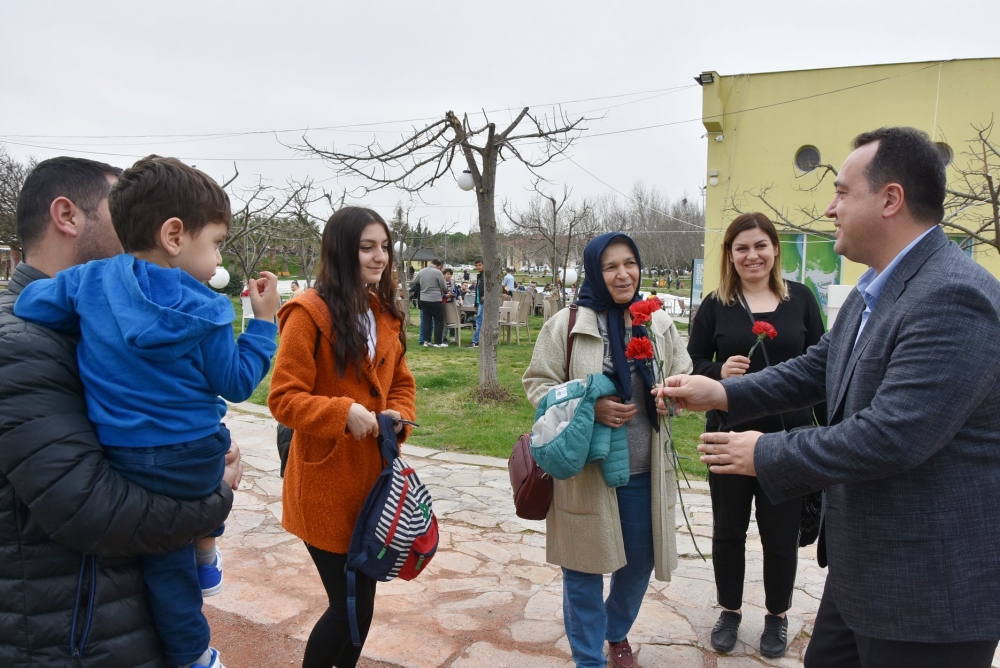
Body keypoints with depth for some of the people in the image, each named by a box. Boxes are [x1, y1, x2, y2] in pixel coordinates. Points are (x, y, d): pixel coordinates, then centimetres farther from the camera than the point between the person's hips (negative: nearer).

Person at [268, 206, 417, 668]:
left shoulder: (386, 314, 8)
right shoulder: (309, 313, -14)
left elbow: (401, 385, 14)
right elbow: (283, 398, -15)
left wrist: (397, 417, -6)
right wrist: (344, 413, -27)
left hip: (373, 477, 7)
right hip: (326, 484, -7)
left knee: (361, 599, 17)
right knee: (349, 605, 2)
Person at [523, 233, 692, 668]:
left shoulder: (659, 323, 4)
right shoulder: (566, 324, -7)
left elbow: (682, 378, 12)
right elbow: (538, 383, -4)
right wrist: (589, 408, -20)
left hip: (645, 471, 4)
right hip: (585, 469, -3)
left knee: (640, 562, 17)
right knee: (584, 568, 8)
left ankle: (617, 632, 47)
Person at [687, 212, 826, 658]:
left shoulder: (800, 299, 1)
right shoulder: (716, 305, -1)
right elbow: (692, 365, 2)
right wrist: (719, 371, -19)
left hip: (789, 437, 0)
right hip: (730, 437, 0)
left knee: (781, 533, 11)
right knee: (728, 530, 13)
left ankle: (777, 617, 33)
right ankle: (730, 611, 34)